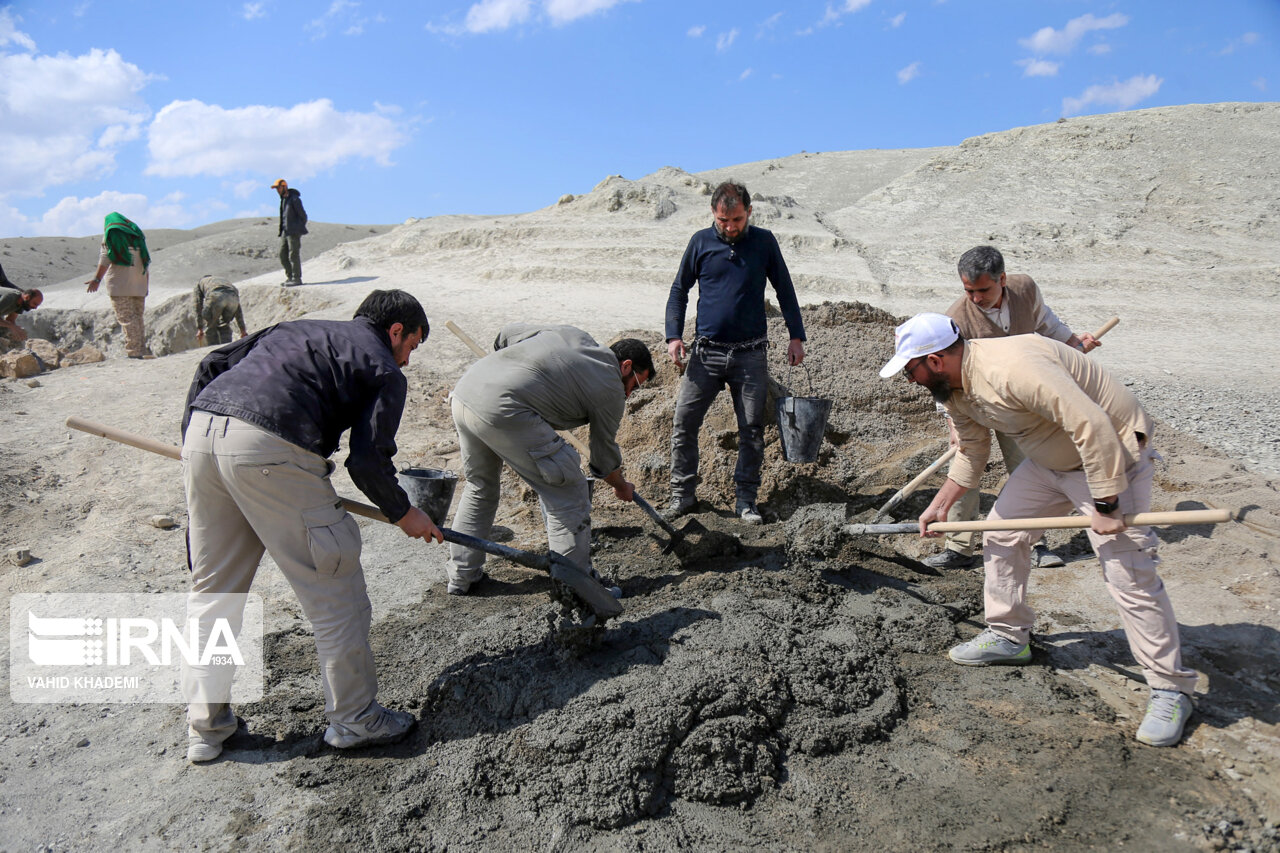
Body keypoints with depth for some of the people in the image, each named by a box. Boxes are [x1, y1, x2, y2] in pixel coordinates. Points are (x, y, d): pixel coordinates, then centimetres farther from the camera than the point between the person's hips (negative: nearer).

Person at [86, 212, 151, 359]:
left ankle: (133, 351, -12)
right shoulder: (137, 233, 18)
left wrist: (97, 279, -4)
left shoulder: (111, 233, 2)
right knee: (138, 316, 11)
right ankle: (142, 349, 8)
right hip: (139, 283, 6)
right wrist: (146, 283, 20)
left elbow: (105, 258, -6)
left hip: (120, 282, -6)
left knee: (126, 317, -7)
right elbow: (146, 260, 16)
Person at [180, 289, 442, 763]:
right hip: (269, 449, -8)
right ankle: (354, 719, 18)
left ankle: (205, 728, 29)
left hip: (202, 432, 8)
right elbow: (368, 461, 1)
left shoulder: (296, 329, 31)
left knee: (212, 590, 19)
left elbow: (212, 366, 23)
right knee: (333, 589, 6)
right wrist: (405, 515, 16)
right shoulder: (386, 371, 10)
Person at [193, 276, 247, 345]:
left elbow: (198, 307, 29)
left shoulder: (199, 282, 36)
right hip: (233, 297, 3)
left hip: (215, 296, -3)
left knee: (210, 327, 15)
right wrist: (243, 329, 43)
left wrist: (200, 329, 31)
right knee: (224, 326, 21)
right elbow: (237, 308, 42)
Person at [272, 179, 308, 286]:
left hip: (294, 232, -9)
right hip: (285, 232, 9)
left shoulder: (294, 199, -10)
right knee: (283, 255, 8)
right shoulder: (283, 200, 16)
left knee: (293, 255, -7)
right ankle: (290, 276, 16)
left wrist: (299, 229, -5)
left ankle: (297, 278, -2)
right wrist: (281, 230, 14)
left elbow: (303, 215, -9)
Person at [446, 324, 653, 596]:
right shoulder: (610, 389, 6)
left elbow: (507, 333, 26)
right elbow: (604, 457, 16)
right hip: (503, 411, -9)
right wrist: (622, 487, 35)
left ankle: (461, 577, 35)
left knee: (480, 486, 27)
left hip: (465, 389, 9)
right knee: (568, 493, 4)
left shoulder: (572, 335, 22)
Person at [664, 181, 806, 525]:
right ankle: (682, 494, 11)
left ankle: (746, 499, 15)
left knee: (752, 430, 3)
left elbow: (785, 290, 12)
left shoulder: (764, 241, 4)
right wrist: (674, 335, -1)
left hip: (750, 354, 0)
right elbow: (679, 290, 11)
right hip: (705, 352, 0)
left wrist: (797, 336, 7)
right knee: (683, 424, -3)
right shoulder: (701, 242, 4)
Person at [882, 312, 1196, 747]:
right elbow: (971, 452, 13)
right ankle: (1008, 636, 26)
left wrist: (1105, 506, -30)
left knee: (1129, 574, -10)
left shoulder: (1011, 368, -34)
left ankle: (1171, 688, 5)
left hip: (1110, 456, -9)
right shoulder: (953, 388, -2)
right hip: (1049, 460, 9)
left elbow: (1092, 426, -35)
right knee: (1001, 533, 9)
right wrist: (940, 505, 11)